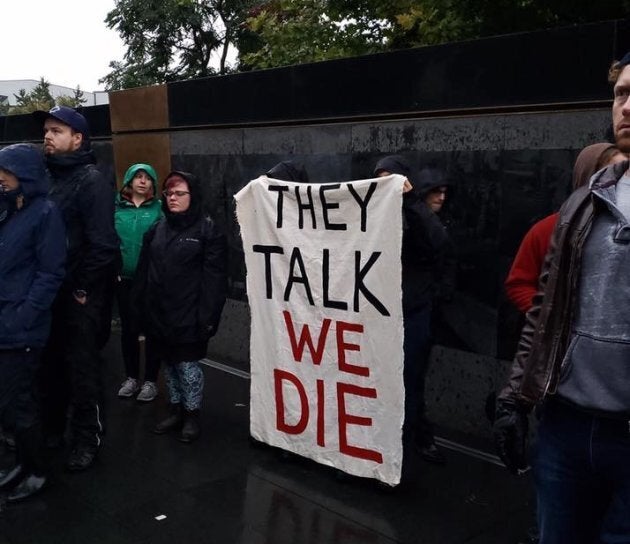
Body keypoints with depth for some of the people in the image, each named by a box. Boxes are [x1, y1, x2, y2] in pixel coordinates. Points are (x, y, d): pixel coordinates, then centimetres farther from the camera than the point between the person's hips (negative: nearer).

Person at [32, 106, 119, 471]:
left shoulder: (92, 180, -12)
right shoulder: (48, 177, 12)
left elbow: (102, 243, -19)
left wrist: (82, 289, -15)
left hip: (79, 296, -7)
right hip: (50, 292, 7)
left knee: (82, 370, 3)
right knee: (51, 366, 17)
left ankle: (87, 440, 16)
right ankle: (52, 429, 32)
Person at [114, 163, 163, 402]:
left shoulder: (159, 208, -4)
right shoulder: (117, 207, 3)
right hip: (124, 278, 3)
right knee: (128, 328, 13)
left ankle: (150, 381, 16)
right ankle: (132, 377, 27)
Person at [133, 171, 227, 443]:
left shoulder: (207, 229, -6)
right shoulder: (156, 229, 13)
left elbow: (213, 277, -13)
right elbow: (143, 271, 11)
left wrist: (207, 316, -19)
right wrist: (141, 308, 5)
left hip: (188, 315, -6)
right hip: (159, 314, 6)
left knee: (188, 364, 2)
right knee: (169, 363, 16)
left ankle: (192, 415, 20)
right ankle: (176, 410, 31)